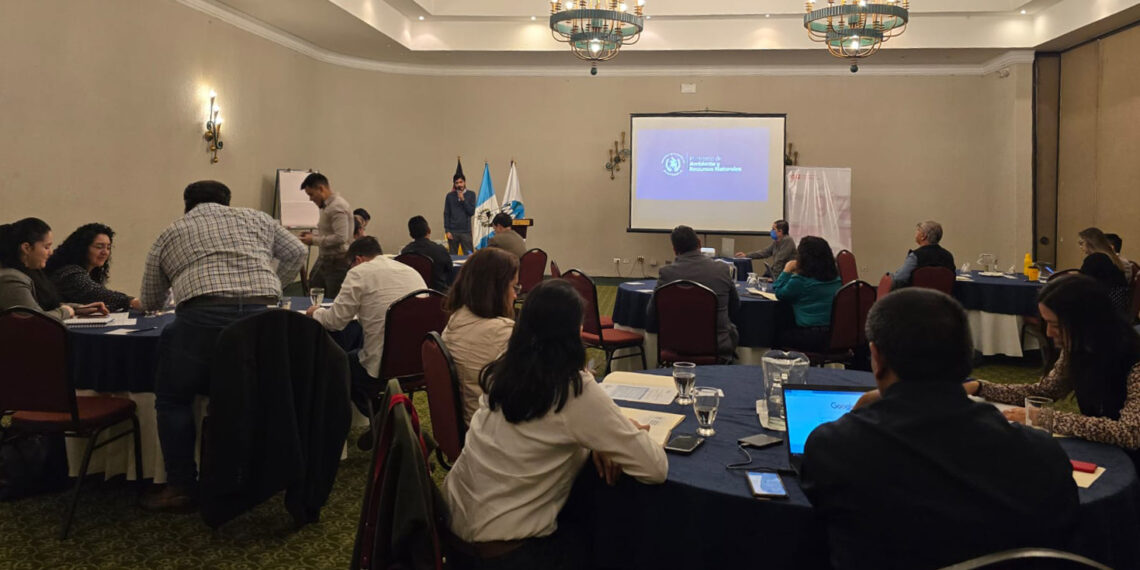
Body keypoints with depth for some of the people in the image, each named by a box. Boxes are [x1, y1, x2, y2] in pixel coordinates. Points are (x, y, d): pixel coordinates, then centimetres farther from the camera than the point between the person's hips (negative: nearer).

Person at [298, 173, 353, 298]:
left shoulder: (337, 207, -16)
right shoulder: (326, 206, 15)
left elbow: (340, 238, -25)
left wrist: (314, 240, -15)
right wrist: (313, 235, 9)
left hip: (337, 264, -10)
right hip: (323, 260, 10)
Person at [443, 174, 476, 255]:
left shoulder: (471, 194, 4)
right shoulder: (450, 196, 5)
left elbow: (471, 212, -3)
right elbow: (446, 214, 5)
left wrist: (463, 200, -12)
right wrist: (447, 230, -2)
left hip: (466, 231, -1)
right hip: (453, 231, 1)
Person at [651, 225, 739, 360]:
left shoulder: (666, 273, -11)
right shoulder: (723, 269, -6)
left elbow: (652, 314, 0)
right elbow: (735, 306, 10)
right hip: (719, 348, 0)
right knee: (732, 329, 29)